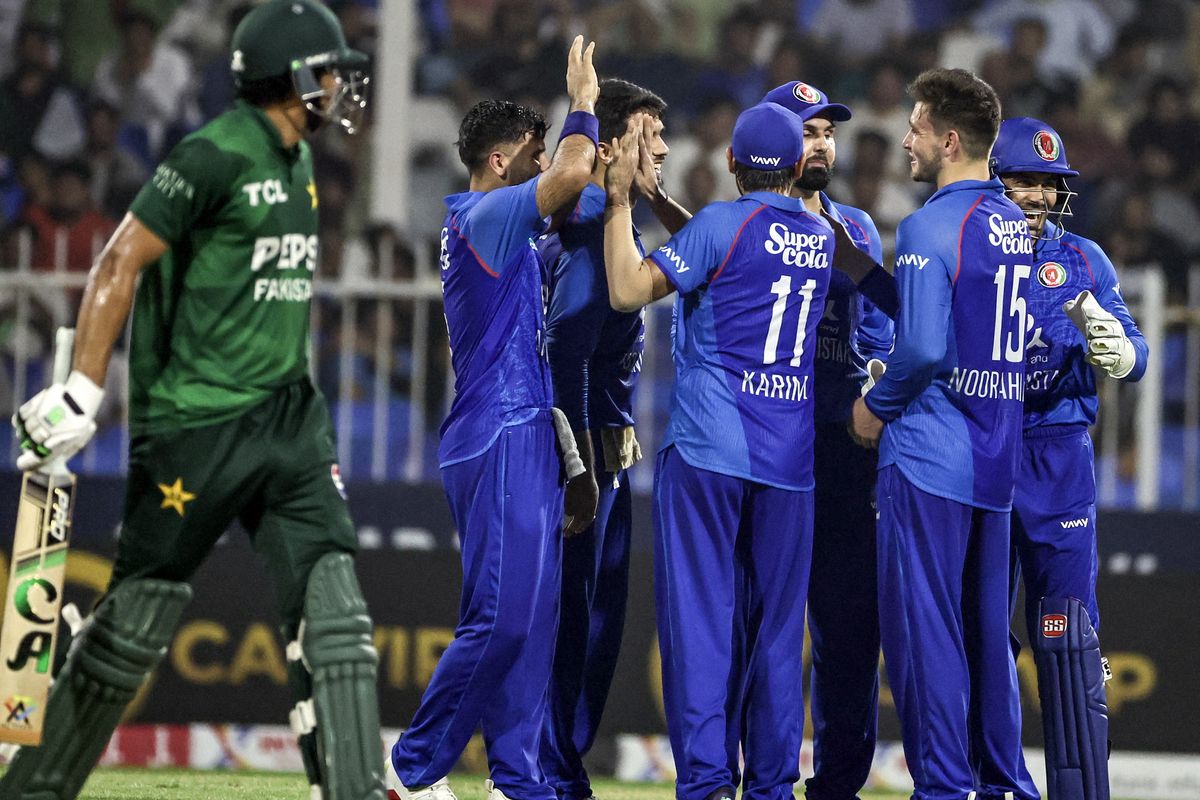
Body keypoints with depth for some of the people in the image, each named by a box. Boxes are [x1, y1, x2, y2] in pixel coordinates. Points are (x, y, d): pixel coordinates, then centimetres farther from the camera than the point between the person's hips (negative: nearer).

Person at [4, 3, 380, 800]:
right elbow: (122, 263, -17)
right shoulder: (217, 155, -13)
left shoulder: (298, 161, 13)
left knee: (333, 606, -5)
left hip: (286, 420, 7)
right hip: (195, 426, -7)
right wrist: (81, 393, -23)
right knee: (141, 614, 1)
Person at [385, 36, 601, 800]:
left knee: (533, 615, 8)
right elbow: (571, 174, -23)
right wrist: (584, 105, -8)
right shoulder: (488, 215, -10)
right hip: (500, 442, -11)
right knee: (503, 615, -13)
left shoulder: (499, 228, 20)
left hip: (525, 437, 11)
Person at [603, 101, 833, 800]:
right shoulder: (823, 239, 12)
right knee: (777, 623, 9)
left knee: (701, 613, -5)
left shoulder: (724, 224, -7)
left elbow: (629, 291, -11)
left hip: (709, 450, -5)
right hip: (790, 457, 5)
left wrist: (620, 198, -4)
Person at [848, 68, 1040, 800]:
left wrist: (876, 407, -5)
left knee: (923, 627, -3)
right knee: (987, 630, 13)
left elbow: (923, 347, -22)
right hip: (997, 458, 8)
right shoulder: (1017, 226, 11)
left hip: (929, 457, -8)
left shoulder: (932, 226, -14)